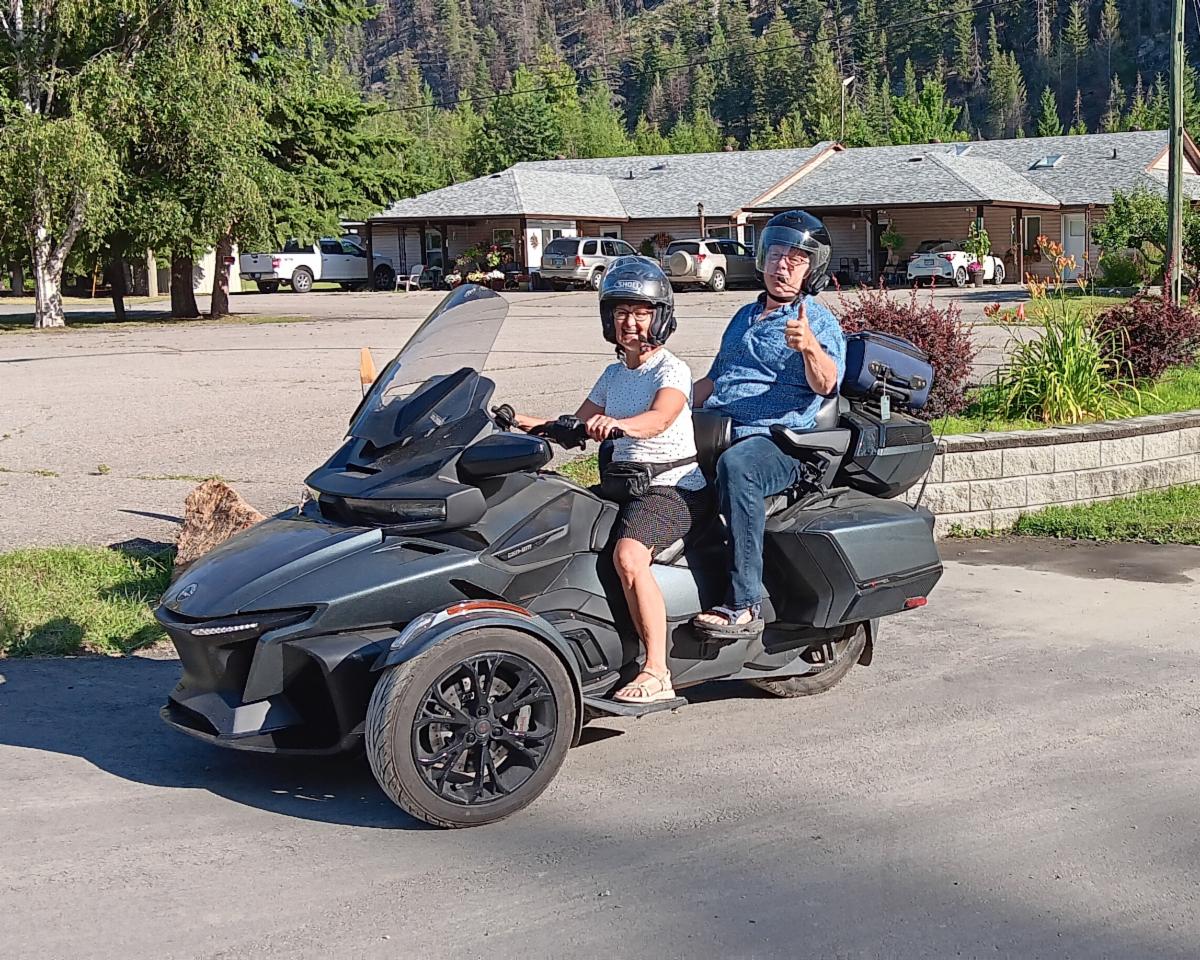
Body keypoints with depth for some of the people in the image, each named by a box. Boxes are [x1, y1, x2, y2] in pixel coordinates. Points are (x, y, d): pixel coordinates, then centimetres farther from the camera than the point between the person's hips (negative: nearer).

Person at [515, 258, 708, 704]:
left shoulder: (671, 369, -7)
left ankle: (657, 673, -29)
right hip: (625, 483, 8)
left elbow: (659, 418, -28)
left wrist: (618, 423, -49)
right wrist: (529, 422, 3)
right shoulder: (614, 374, 17)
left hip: (674, 486, -8)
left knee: (628, 555, -33)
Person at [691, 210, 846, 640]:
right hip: (714, 425, 8)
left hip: (777, 438, -8)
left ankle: (744, 607, -41)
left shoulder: (820, 322, 3)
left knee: (735, 465, -40)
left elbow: (825, 385, -15)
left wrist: (809, 346, -35)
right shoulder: (745, 317, 27)